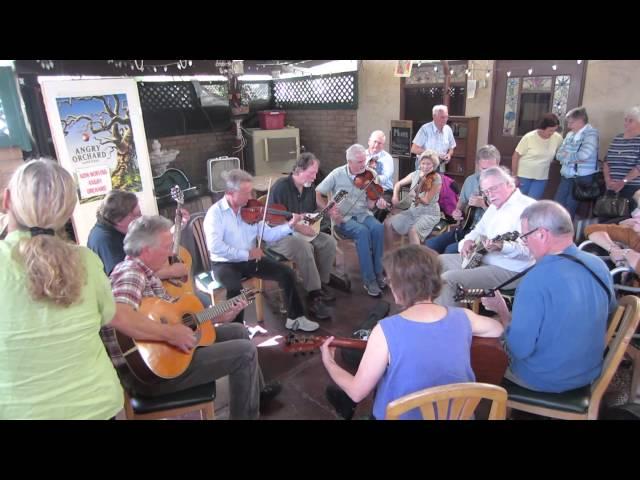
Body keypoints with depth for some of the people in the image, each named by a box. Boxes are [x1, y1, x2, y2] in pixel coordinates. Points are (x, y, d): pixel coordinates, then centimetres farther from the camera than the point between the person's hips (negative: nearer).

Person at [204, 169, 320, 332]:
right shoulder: (215, 212, -13)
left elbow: (268, 235, 2)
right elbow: (215, 246, -25)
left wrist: (290, 225, -11)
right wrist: (246, 254, -25)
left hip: (250, 259, 5)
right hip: (225, 263, -5)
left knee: (287, 273, -6)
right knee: (235, 289, -35)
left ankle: (295, 318, 8)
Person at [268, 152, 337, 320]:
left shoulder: (309, 188, 7)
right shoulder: (281, 187, -18)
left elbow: (313, 212, 20)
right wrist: (297, 226, -27)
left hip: (303, 231, 8)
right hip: (280, 235, -8)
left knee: (329, 242, -12)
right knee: (305, 247, -35)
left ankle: (322, 284, 2)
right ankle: (314, 297, -27)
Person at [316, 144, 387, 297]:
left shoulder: (370, 175, 0)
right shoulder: (337, 174, -6)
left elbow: (369, 204, -2)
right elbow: (316, 194, -4)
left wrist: (378, 202, -26)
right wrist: (329, 211, -17)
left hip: (363, 214, 3)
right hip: (343, 218, -3)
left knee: (378, 228, -30)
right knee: (362, 231, -33)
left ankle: (378, 272, -14)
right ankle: (369, 279, -25)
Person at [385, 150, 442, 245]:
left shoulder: (436, 178, -13)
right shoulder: (415, 174, 2)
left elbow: (426, 201, -18)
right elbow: (398, 184, 12)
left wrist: (415, 196, -35)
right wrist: (395, 196, -5)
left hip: (429, 214, -6)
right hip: (413, 210, 6)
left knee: (413, 230, -34)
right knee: (388, 223, -8)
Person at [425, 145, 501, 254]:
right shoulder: (470, 180, 9)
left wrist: (484, 205, -25)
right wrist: (457, 212, 1)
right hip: (464, 228, 6)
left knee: (451, 250, -27)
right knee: (430, 244, -7)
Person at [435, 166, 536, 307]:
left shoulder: (527, 206, -17)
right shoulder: (494, 207, 14)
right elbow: (478, 230, 22)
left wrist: (502, 246, -44)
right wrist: (468, 241, -1)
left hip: (509, 270, -10)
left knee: (448, 279, -24)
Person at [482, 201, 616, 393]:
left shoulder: (537, 280, -31)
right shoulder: (599, 265, -9)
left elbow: (519, 349, -28)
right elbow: (608, 312, 12)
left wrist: (502, 311, -12)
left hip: (544, 380, -6)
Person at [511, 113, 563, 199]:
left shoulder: (558, 138, -7)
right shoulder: (529, 137, -14)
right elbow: (516, 156, -9)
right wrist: (514, 176, -8)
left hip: (541, 178, 2)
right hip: (524, 176, -2)